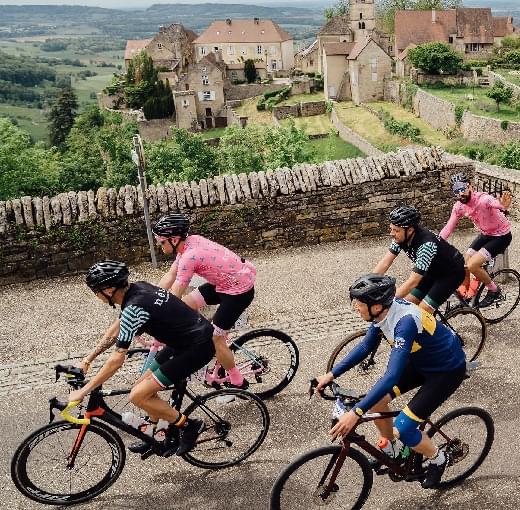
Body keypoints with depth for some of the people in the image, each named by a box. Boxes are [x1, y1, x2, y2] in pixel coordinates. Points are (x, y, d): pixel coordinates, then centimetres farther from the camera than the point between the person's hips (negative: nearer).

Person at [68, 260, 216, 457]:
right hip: (184, 339, 10)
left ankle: (189, 425, 6)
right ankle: (168, 438, 28)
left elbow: (117, 360, -22)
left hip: (198, 347, -9)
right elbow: (119, 327, 18)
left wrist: (83, 391, -14)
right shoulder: (137, 288, 3)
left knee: (138, 396, -9)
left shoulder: (134, 308, -24)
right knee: (144, 386, 14)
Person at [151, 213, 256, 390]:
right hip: (227, 281, 9)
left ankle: (238, 383, 17)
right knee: (186, 304, 9)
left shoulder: (189, 256, -27)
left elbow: (173, 297, -22)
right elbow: (170, 275, 7)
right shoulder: (189, 242, -2)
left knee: (214, 338, -2)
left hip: (240, 290, -9)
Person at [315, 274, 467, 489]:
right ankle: (392, 450, 22)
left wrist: (356, 413, -45)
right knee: (376, 400, -3)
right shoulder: (383, 311, -12)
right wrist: (330, 374, -3)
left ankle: (437, 458, 18)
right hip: (421, 361, 8)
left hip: (448, 370, -8)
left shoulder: (405, 322, -37)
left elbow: (392, 376, -42)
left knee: (402, 430, -12)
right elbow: (365, 347, 2)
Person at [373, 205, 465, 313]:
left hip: (452, 272, -7)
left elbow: (412, 282, -38)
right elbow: (385, 263, -13)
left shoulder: (426, 244, -38)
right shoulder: (400, 237, -17)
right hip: (433, 270, 7)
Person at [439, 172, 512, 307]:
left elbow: (495, 203, -53)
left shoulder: (483, 199, -31)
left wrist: (504, 207, -77)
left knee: (472, 265, -18)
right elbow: (448, 228, -6)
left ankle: (494, 291, 4)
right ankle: (466, 295, 21)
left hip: (502, 236, -7)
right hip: (485, 234, 7)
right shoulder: (459, 206, -10)